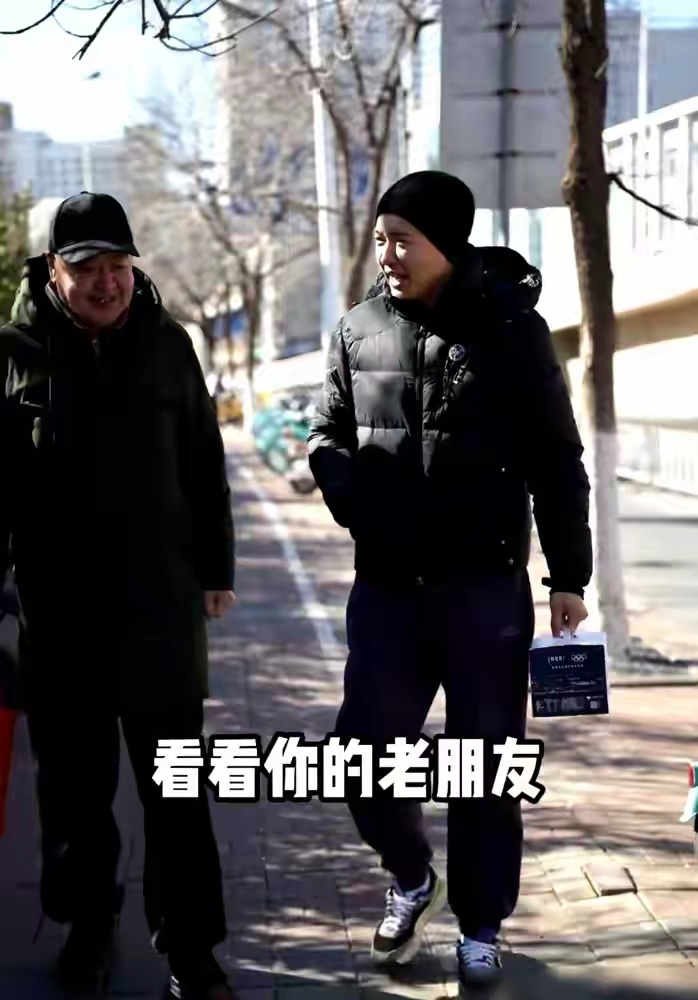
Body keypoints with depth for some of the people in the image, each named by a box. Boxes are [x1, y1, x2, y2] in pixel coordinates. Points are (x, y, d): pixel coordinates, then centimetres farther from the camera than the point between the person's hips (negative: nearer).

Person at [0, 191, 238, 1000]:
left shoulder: (166, 345, 1)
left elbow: (205, 465, 7)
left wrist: (216, 568, 7)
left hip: (160, 601, 0)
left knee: (175, 786, 4)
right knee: (73, 778, 12)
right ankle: (87, 920, 31)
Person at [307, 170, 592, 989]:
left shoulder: (511, 328, -4)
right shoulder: (360, 330, 4)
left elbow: (557, 463, -1)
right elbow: (327, 437, 13)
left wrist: (569, 576, -2)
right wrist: (354, 498, -8)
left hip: (487, 586, -2)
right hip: (387, 586, 3)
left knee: (485, 765, 6)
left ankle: (480, 927, 22)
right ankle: (412, 879, 31)